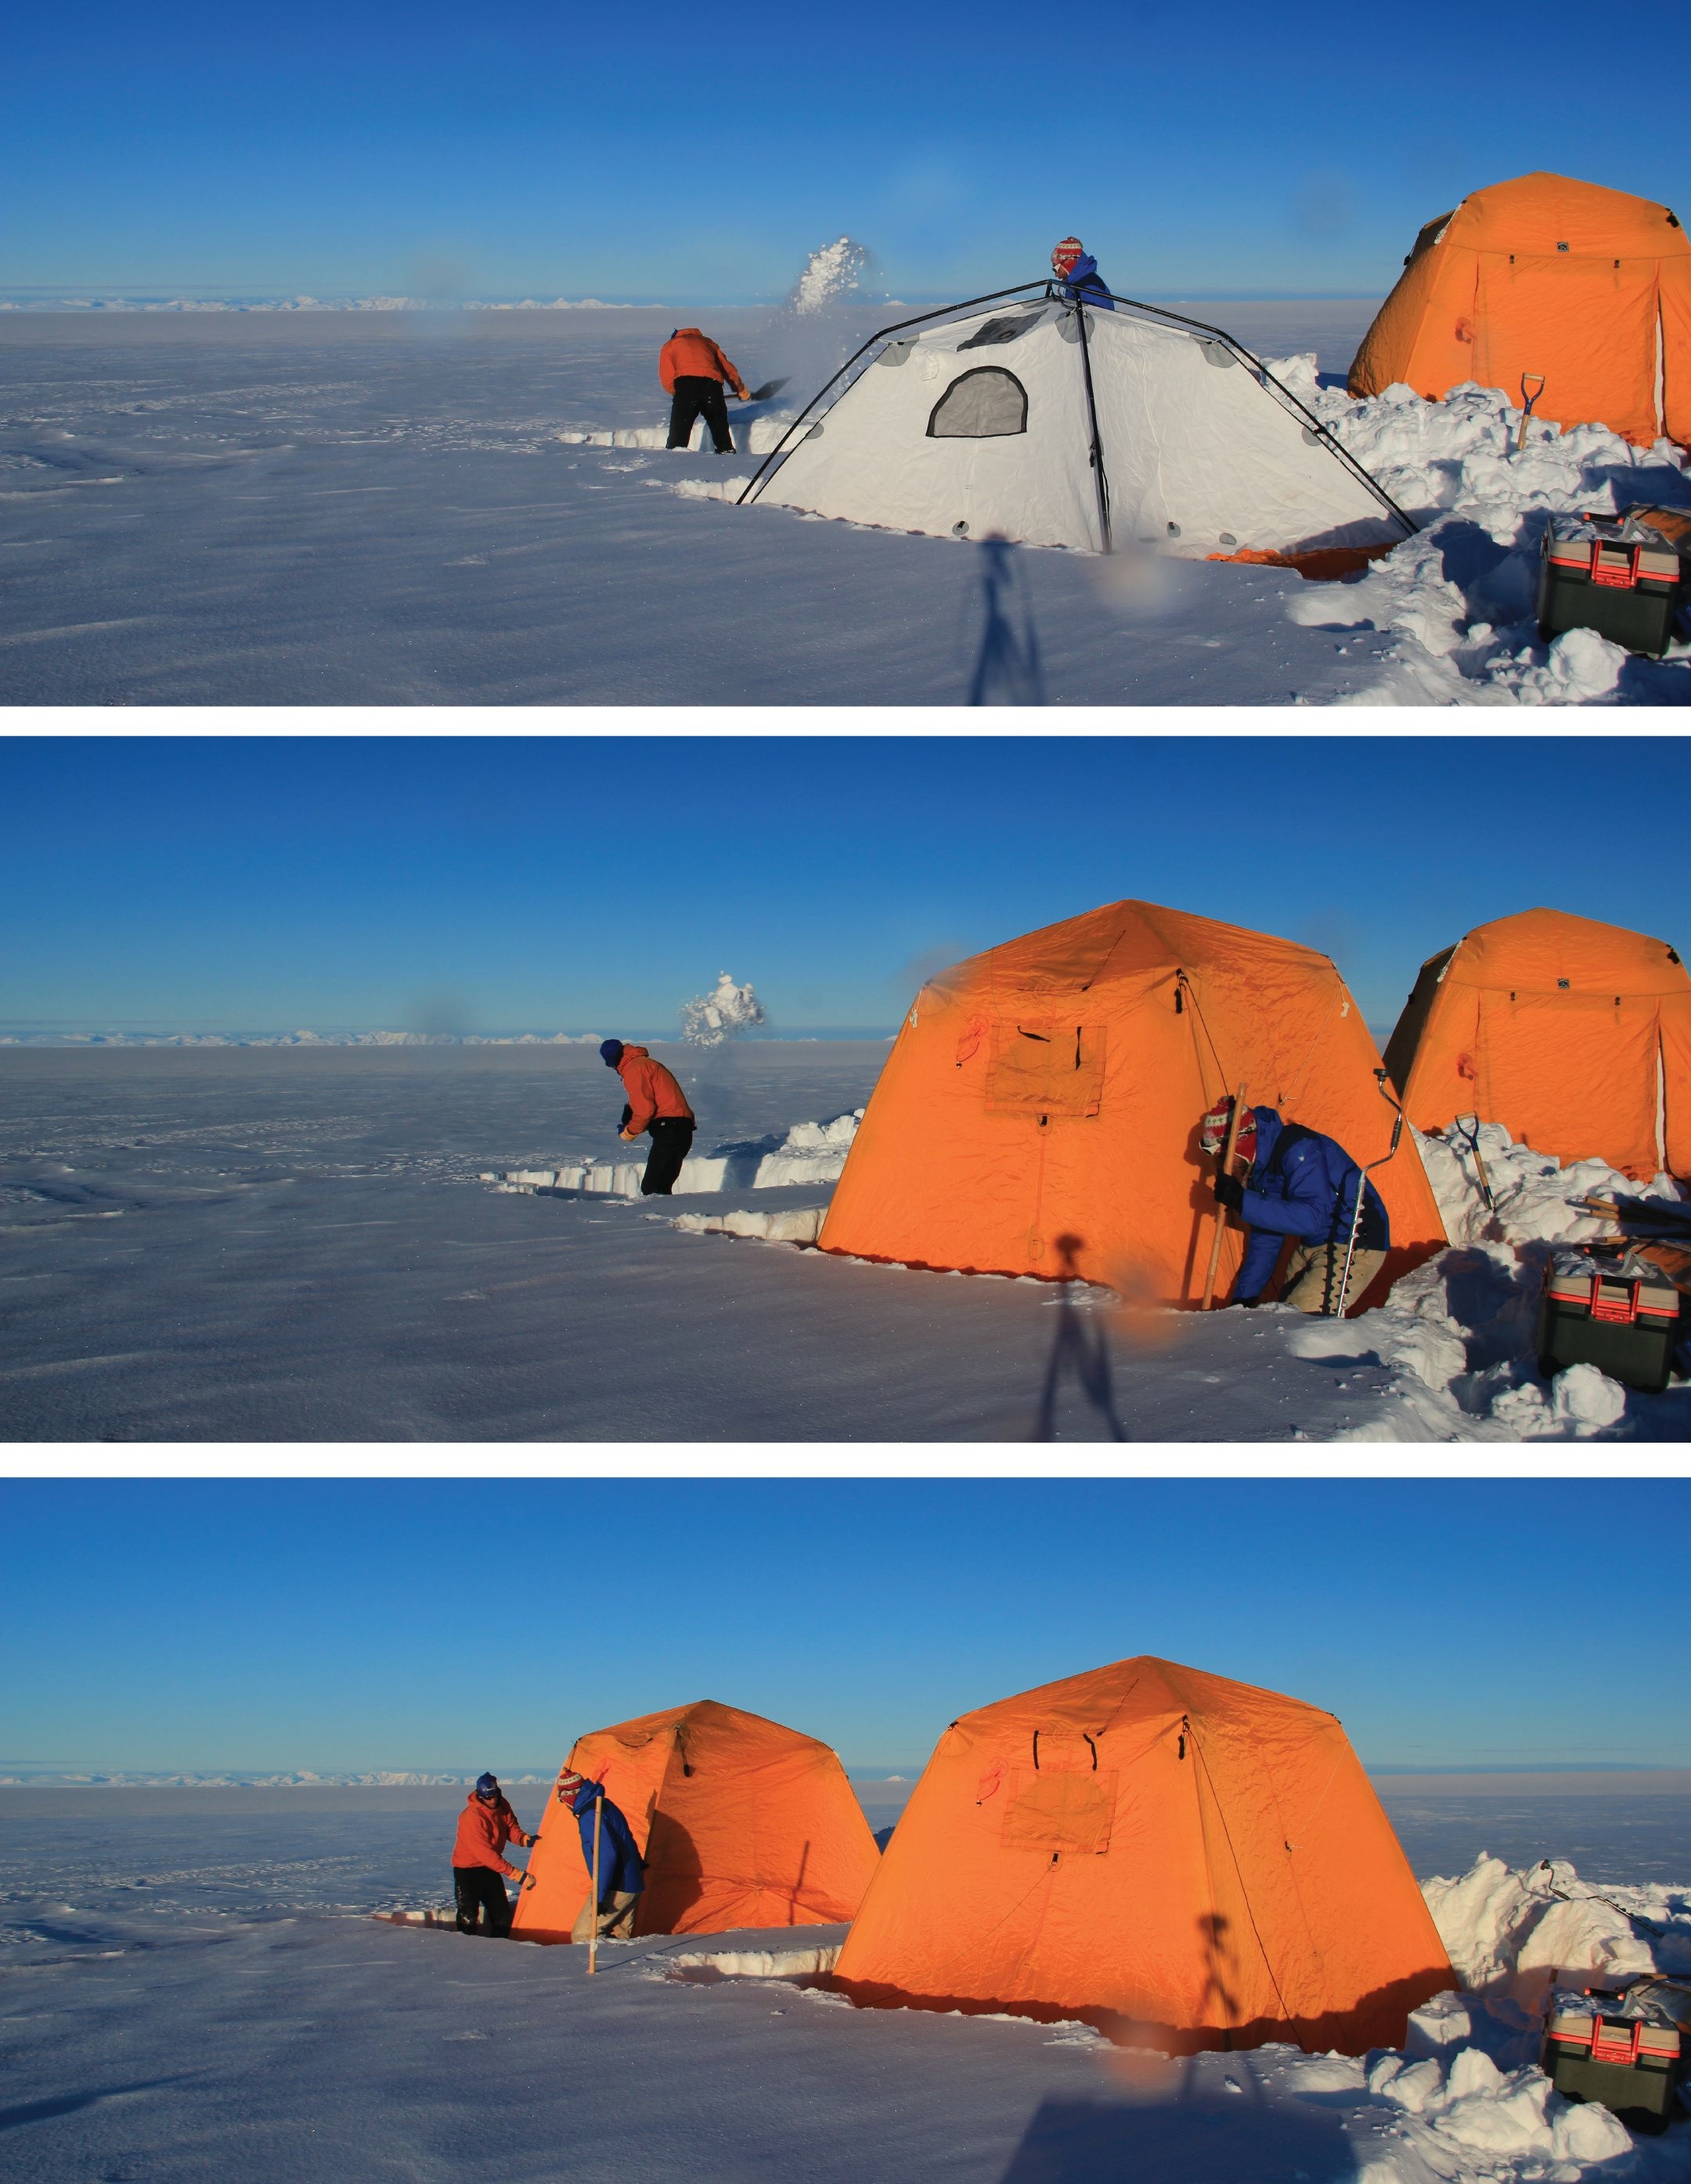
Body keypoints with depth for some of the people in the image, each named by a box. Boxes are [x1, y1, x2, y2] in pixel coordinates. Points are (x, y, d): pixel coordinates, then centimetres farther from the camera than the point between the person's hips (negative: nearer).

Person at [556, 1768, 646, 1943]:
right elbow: (626, 1841, 27)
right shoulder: (605, 1805, 14)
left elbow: (607, 1855, -26)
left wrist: (600, 1894, -25)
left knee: (582, 1936, -7)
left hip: (615, 1889, -10)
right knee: (619, 1939, 12)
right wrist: (639, 1867, 41)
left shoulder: (589, 1816, -17)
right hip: (632, 1887, 10)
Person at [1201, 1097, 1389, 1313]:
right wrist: (1243, 1300, 12)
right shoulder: (1261, 1165, 6)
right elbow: (1265, 1239, 13)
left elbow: (1312, 1217, -33)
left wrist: (1242, 1201, -36)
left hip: (1354, 1246, -10)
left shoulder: (1298, 1148, -23)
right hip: (1313, 1245, 10)